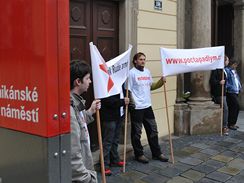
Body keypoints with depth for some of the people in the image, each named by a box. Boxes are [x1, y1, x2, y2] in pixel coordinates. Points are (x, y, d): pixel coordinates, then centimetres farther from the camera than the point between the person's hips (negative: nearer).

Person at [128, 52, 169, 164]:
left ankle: (156, 153, 25)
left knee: (153, 130, 13)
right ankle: (139, 154, 20)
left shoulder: (147, 72, 11)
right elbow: (128, 90, -13)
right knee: (137, 132, 6)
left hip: (147, 106, 7)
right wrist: (131, 101, -24)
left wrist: (161, 82, 3)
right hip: (136, 108, -7)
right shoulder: (132, 73, -10)